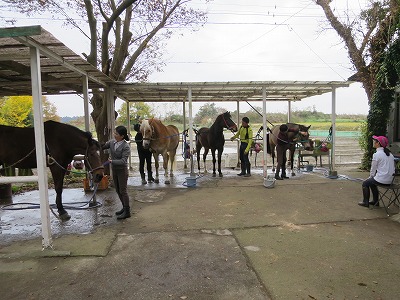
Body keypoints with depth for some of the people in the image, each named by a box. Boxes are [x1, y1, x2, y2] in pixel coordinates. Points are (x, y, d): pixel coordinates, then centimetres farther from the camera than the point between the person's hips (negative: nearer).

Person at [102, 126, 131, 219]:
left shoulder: (126, 147, -21)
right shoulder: (112, 142, -2)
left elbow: (123, 161, -25)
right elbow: (102, 146, 10)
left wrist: (112, 161, -34)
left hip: (122, 170, -7)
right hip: (114, 170, 7)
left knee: (123, 191, 1)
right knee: (118, 190, 16)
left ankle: (127, 212, 14)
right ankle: (125, 207, 33)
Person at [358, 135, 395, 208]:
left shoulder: (376, 154, -14)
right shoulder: (390, 154, 10)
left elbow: (373, 170, -7)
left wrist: (370, 177, 12)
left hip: (381, 180, -8)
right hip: (390, 180, 8)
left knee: (365, 183, 14)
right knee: (372, 182, 30)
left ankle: (365, 202, 21)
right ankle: (375, 201, 35)